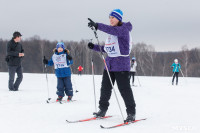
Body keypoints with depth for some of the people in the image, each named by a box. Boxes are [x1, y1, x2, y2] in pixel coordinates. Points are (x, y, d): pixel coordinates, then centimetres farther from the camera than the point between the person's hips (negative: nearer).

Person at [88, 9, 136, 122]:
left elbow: (113, 30, -30)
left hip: (121, 65, -8)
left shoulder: (124, 29, -8)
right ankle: (102, 110, 22)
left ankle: (131, 113, 3)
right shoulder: (111, 33, 17)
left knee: (124, 89, -6)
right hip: (109, 64, 8)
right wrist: (94, 47, 11)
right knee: (105, 88, 9)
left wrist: (97, 26, -39)